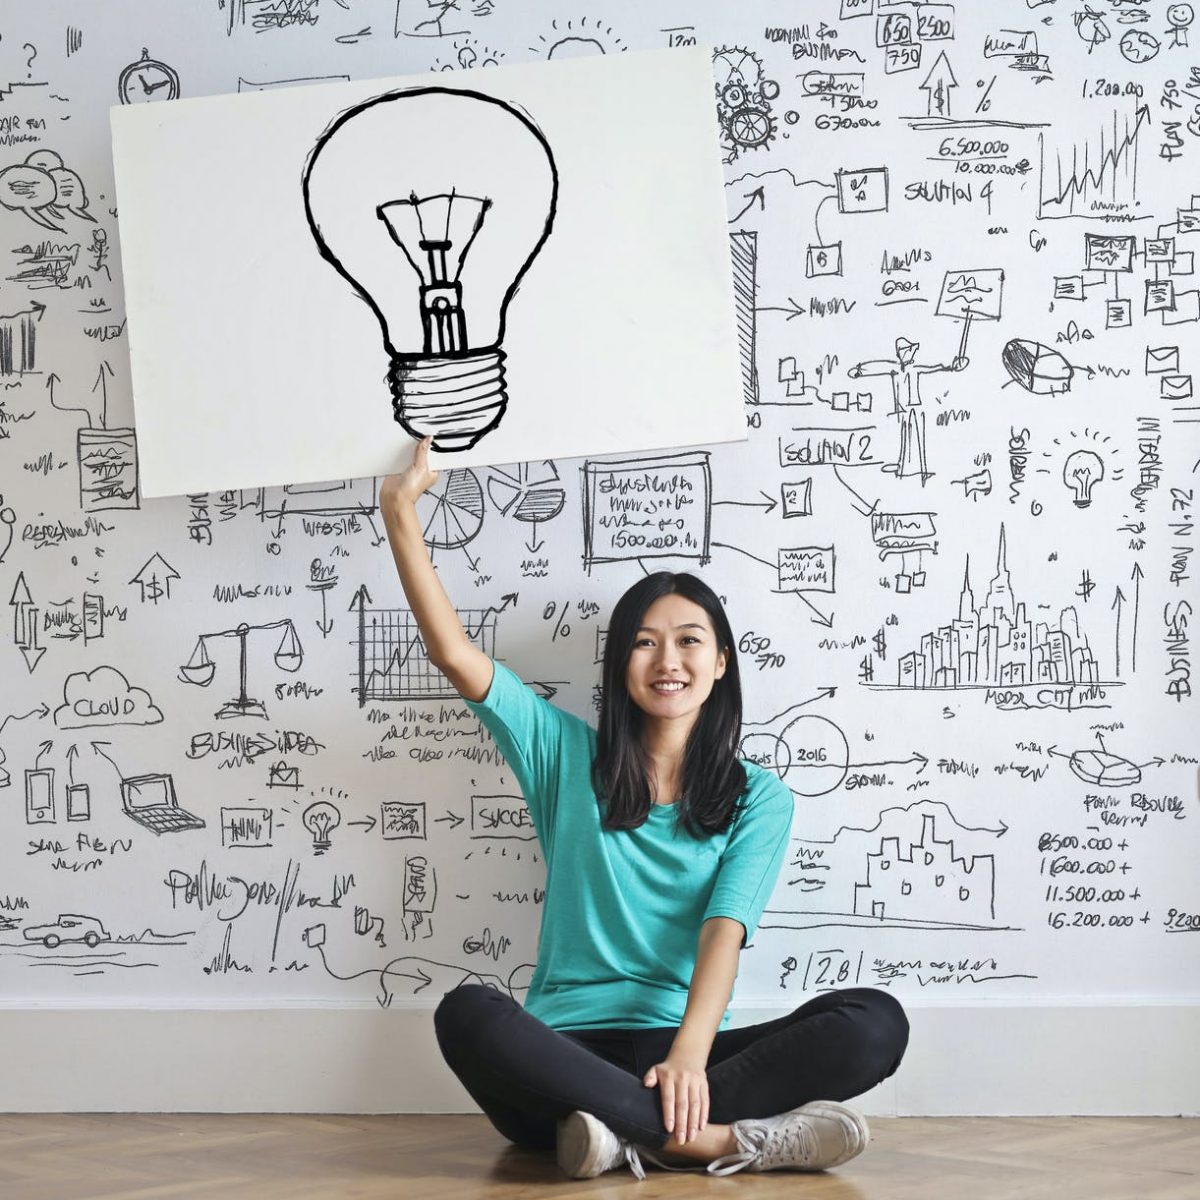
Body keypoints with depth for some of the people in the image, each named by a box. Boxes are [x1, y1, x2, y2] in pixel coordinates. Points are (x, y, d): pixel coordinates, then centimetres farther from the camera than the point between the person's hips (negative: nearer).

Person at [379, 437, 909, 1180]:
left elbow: (725, 929, -5)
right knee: (469, 1014, -35)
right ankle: (722, 1139, -36)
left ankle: (632, 1131, -33)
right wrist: (401, 511, 1)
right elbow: (454, 653, 5)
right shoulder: (569, 756, 14)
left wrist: (689, 1054, -22)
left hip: (679, 1053, 0)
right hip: (565, 1052, 0)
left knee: (876, 1021, -24)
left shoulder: (758, 797, 10)